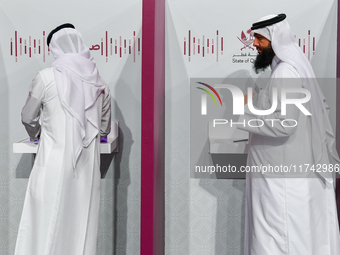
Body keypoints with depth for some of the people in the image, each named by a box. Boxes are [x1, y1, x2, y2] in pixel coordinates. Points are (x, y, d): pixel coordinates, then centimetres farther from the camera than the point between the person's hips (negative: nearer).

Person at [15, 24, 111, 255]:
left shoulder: (47, 77, -5)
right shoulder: (99, 83, 5)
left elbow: (28, 118, 7)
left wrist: (38, 134, 27)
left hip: (54, 161, -3)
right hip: (88, 165, 4)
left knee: (47, 225, 5)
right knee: (82, 225, 11)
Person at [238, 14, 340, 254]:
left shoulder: (285, 72, -18)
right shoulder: (296, 67, 14)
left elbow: (284, 124, -27)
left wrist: (246, 111, -16)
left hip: (284, 175, -10)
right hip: (290, 169, 10)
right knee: (299, 234, 16)